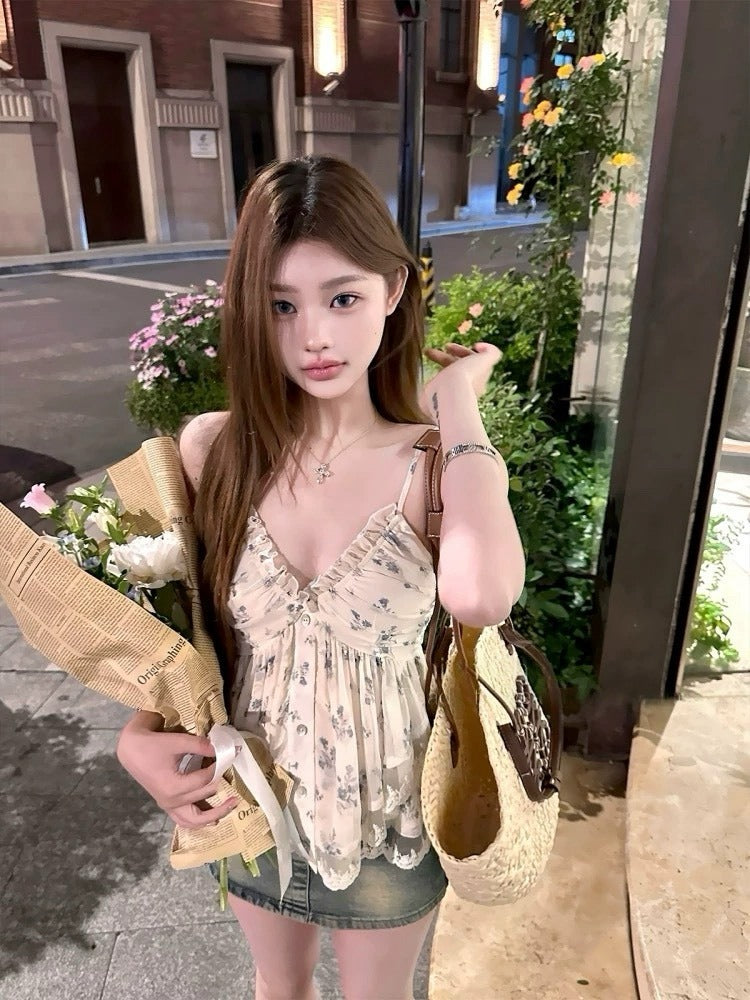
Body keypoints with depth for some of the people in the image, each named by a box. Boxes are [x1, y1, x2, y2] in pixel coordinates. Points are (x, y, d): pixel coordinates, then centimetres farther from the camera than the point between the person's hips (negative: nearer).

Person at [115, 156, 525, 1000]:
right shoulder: (210, 451, -15)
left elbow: (481, 597, -43)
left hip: (388, 817, -1)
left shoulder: (441, 465, -21)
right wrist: (139, 737, -18)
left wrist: (456, 400, -31)